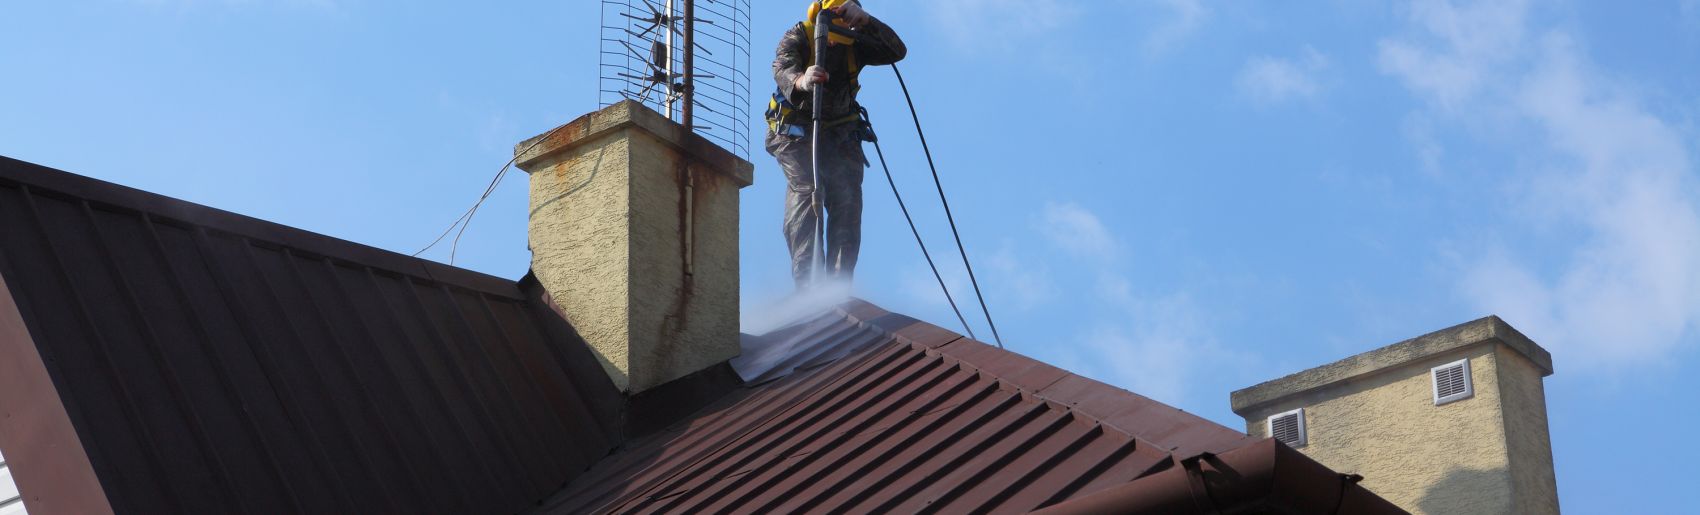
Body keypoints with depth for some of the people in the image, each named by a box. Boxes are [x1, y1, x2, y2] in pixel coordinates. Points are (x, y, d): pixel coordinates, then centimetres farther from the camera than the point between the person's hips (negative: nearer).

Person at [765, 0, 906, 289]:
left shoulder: (854, 45, -4)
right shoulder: (798, 38, -14)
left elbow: (897, 51, -19)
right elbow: (782, 69, -34)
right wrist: (801, 81, -60)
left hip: (841, 133, 4)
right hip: (797, 132, -3)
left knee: (847, 200, -12)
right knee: (805, 190, -22)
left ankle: (838, 285, -14)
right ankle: (805, 282, -29)